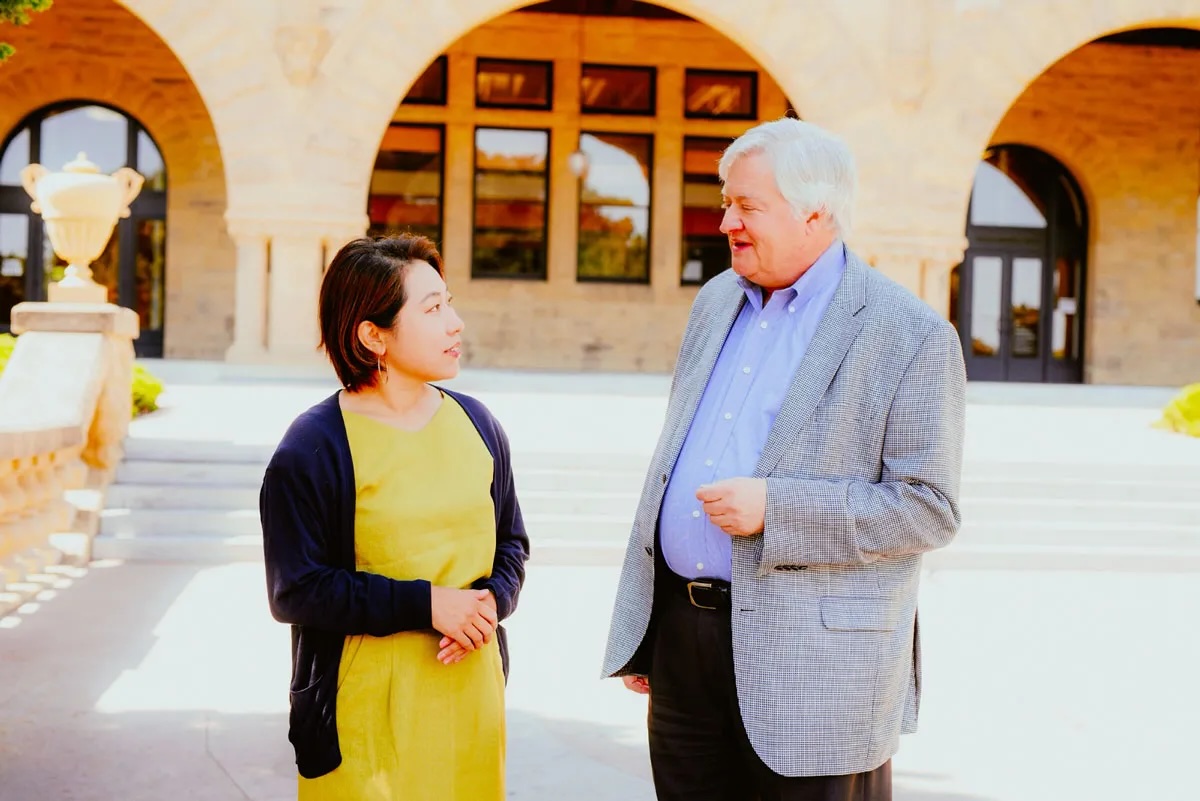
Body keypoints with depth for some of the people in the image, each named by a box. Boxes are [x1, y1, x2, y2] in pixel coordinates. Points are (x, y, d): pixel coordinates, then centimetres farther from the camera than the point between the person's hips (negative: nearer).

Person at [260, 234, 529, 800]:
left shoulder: (476, 425, 6)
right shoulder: (312, 449, -9)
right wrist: (423, 604, -17)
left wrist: (491, 601, -7)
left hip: (470, 694, 5)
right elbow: (294, 590, -11)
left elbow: (510, 542, 14)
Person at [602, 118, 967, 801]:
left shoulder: (912, 336, -10)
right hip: (683, 638, 6)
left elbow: (930, 508, -13)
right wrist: (641, 627, 18)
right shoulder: (717, 302, 12)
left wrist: (774, 509, -21)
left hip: (809, 667, -6)